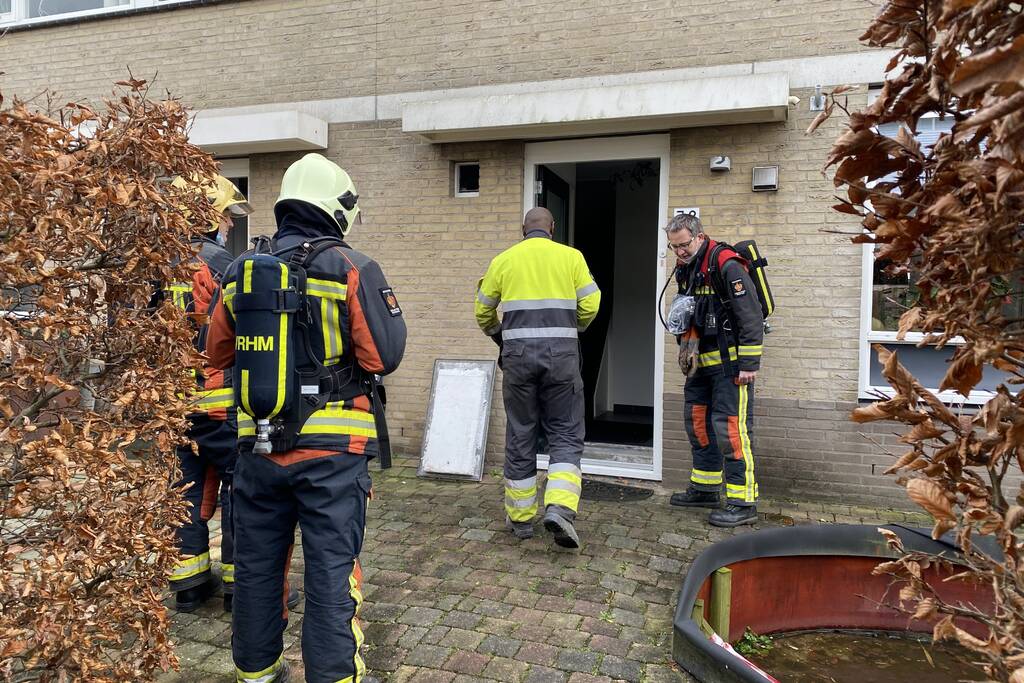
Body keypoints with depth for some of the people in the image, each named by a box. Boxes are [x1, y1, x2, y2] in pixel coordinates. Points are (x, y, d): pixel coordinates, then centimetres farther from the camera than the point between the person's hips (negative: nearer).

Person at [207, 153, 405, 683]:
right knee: (331, 569, 5)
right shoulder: (353, 270, -12)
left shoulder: (240, 272, 5)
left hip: (258, 443, 5)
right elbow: (384, 356, -15)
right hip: (331, 446, -5)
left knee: (257, 563, 18)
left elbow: (218, 352, 13)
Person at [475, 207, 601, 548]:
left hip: (518, 354, 1)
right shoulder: (571, 256, 5)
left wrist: (499, 335, 32)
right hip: (561, 354, -1)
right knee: (565, 434, 8)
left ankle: (520, 518, 19)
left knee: (520, 436, 10)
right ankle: (559, 507, -10)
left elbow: (483, 310, 13)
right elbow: (590, 305, 1)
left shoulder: (503, 260, 8)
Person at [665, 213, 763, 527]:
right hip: (704, 363, 9)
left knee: (730, 429, -11)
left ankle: (743, 503, -3)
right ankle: (705, 490, 29)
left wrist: (749, 365, -20)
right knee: (698, 423, 15)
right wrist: (684, 346, 17)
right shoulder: (686, 267, 10)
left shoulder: (726, 266, -18)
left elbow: (751, 317, -20)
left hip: (731, 362, -9)